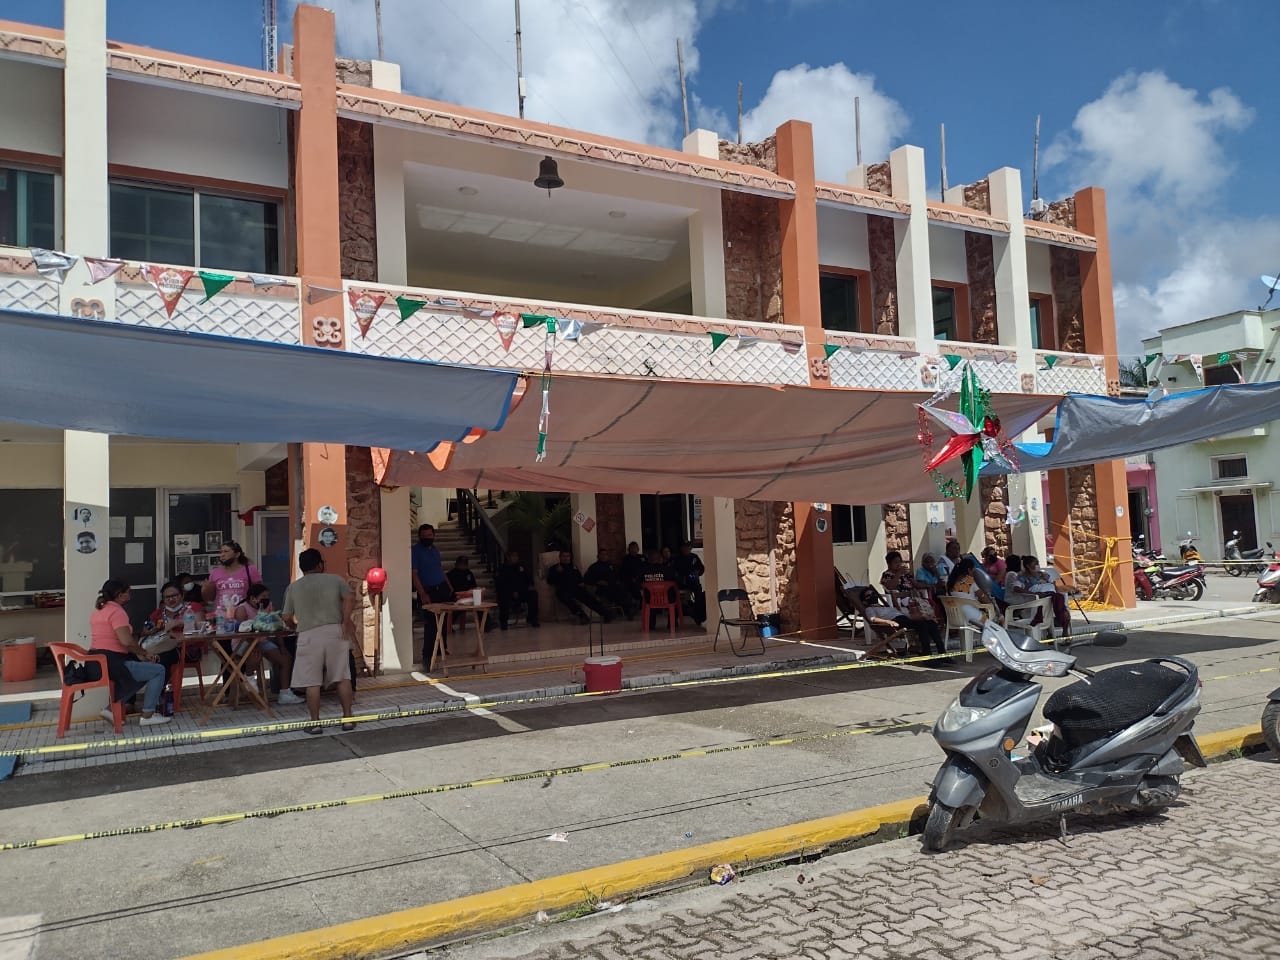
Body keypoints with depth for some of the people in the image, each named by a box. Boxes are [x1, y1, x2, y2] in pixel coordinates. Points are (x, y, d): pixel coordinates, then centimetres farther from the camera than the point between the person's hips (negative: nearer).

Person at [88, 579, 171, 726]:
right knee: (158, 670, -2)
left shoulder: (98, 611, 17)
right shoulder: (117, 611, -13)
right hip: (110, 663, -10)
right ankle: (147, 715, 1)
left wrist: (139, 654, 15)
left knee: (144, 670, 27)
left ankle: (111, 708, 18)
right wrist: (145, 653, -6)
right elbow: (126, 641, -24)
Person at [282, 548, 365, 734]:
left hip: (309, 636, 0)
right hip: (335, 632, 0)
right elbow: (350, 597, -8)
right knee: (342, 677, 7)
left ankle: (315, 723, 6)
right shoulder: (335, 579, 9)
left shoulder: (292, 587, 12)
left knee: (312, 682, 4)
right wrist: (346, 621, -4)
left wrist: (296, 626, 33)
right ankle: (347, 718, 8)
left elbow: (287, 618, 12)